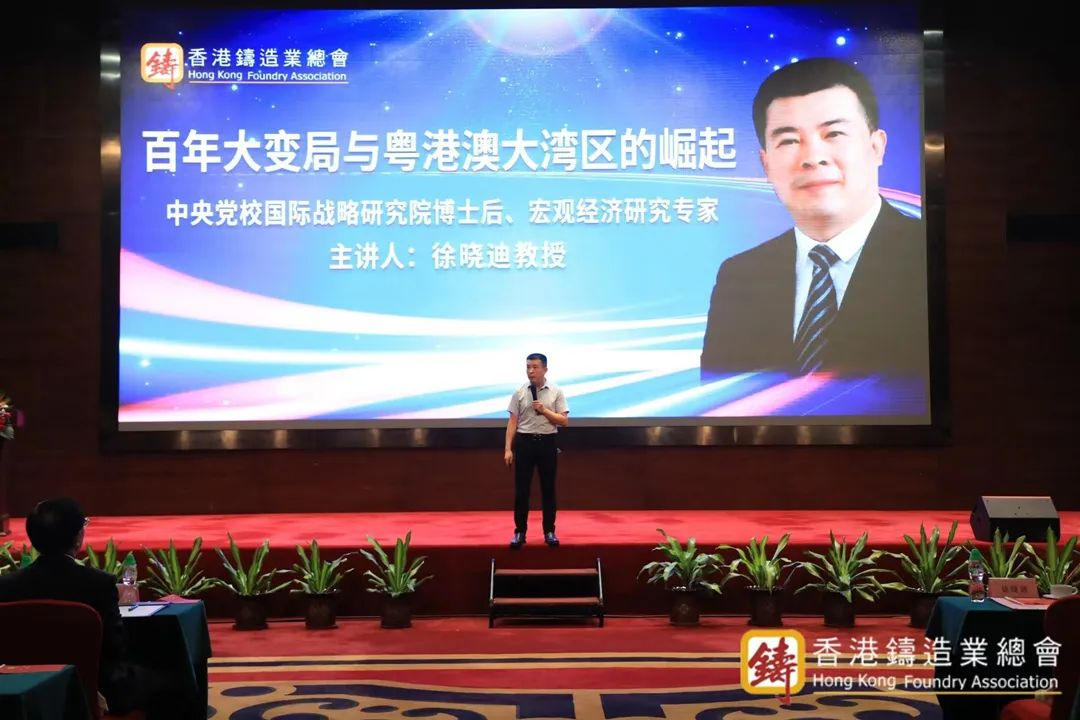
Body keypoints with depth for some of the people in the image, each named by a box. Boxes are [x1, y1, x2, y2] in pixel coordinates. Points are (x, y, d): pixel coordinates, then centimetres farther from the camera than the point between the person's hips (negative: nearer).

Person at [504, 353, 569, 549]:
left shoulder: (556, 392, 1)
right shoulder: (519, 393, 2)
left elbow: (564, 421, -2)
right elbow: (512, 422, 1)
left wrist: (544, 410, -14)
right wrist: (508, 449, -5)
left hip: (547, 442, 0)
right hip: (524, 442, 0)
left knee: (548, 489, 8)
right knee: (521, 490, 2)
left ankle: (549, 531, 18)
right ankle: (519, 532, 12)